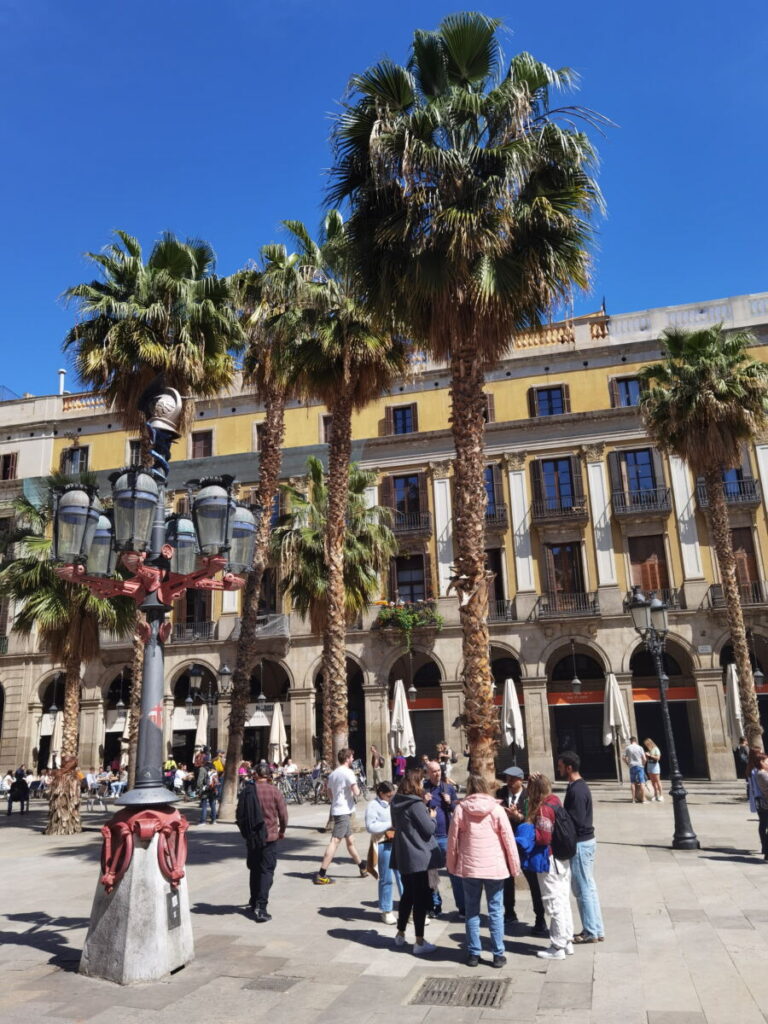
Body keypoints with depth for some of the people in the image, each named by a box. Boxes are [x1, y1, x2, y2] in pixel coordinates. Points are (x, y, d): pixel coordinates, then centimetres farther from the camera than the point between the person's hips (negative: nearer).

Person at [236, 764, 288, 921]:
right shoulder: (274, 791, -10)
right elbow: (283, 814, -8)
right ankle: (261, 907, -10)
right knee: (266, 871, 0)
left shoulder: (246, 791, -2)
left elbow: (239, 815, 5)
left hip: (251, 837, 3)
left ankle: (254, 902, 30)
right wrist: (282, 831, 10)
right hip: (269, 836, -3)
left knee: (254, 870, 20)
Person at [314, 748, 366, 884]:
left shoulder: (333, 774, 13)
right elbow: (356, 792, -19)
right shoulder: (348, 772, -13)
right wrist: (356, 790, 2)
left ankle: (363, 867, 30)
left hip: (337, 810, 10)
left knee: (350, 840, 18)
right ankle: (321, 875, -12)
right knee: (335, 841, -10)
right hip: (344, 811, -10)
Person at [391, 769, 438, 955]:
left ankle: (400, 934, 29)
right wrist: (432, 817, 2)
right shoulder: (416, 805, -20)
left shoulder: (396, 803, 4)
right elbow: (429, 829, -18)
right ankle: (419, 942, 7)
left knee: (407, 894, 21)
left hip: (403, 857, 8)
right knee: (421, 898, 2)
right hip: (419, 858, -8)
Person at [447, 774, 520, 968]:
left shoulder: (461, 809, -4)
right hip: (494, 867, -1)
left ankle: (473, 954, 16)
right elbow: (508, 839, -3)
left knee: (472, 911, 12)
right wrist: (515, 866, 7)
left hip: (469, 867, 1)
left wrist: (452, 865, 12)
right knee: (496, 911, 9)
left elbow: (452, 839, 0)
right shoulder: (496, 809, -6)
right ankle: (498, 955, 13)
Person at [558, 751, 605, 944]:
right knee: (588, 888, 16)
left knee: (583, 889, 1)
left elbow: (576, 821, -24)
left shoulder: (576, 790, -22)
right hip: (586, 841, 10)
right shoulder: (580, 786, 10)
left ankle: (591, 932, 11)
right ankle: (596, 930, 24)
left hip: (580, 843, -10)